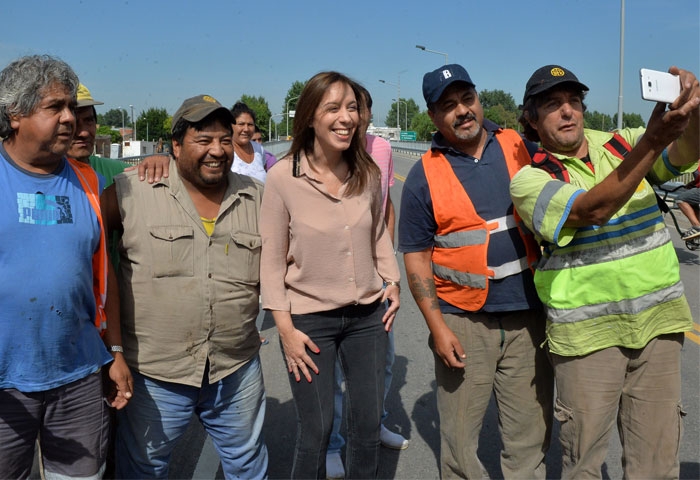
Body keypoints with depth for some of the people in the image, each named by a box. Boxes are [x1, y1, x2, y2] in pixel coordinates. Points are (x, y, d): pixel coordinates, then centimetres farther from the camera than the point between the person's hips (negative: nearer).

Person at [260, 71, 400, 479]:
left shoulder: (368, 171, -2)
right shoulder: (283, 176, -14)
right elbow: (272, 257, -9)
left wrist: (392, 281, 2)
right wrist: (285, 327, -10)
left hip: (368, 314, 4)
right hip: (310, 319, -3)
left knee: (369, 424, 14)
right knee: (316, 431, 6)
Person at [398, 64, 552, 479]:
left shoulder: (522, 148, 4)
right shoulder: (424, 175, -4)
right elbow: (416, 256, -2)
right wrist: (437, 325, -8)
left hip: (528, 315, 2)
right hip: (463, 321, -2)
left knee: (531, 431, 12)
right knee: (460, 435, 8)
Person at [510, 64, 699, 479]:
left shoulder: (622, 144, 6)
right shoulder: (530, 179, -7)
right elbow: (592, 210, -23)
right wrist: (652, 141, -32)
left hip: (659, 318, 4)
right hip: (587, 331, -3)